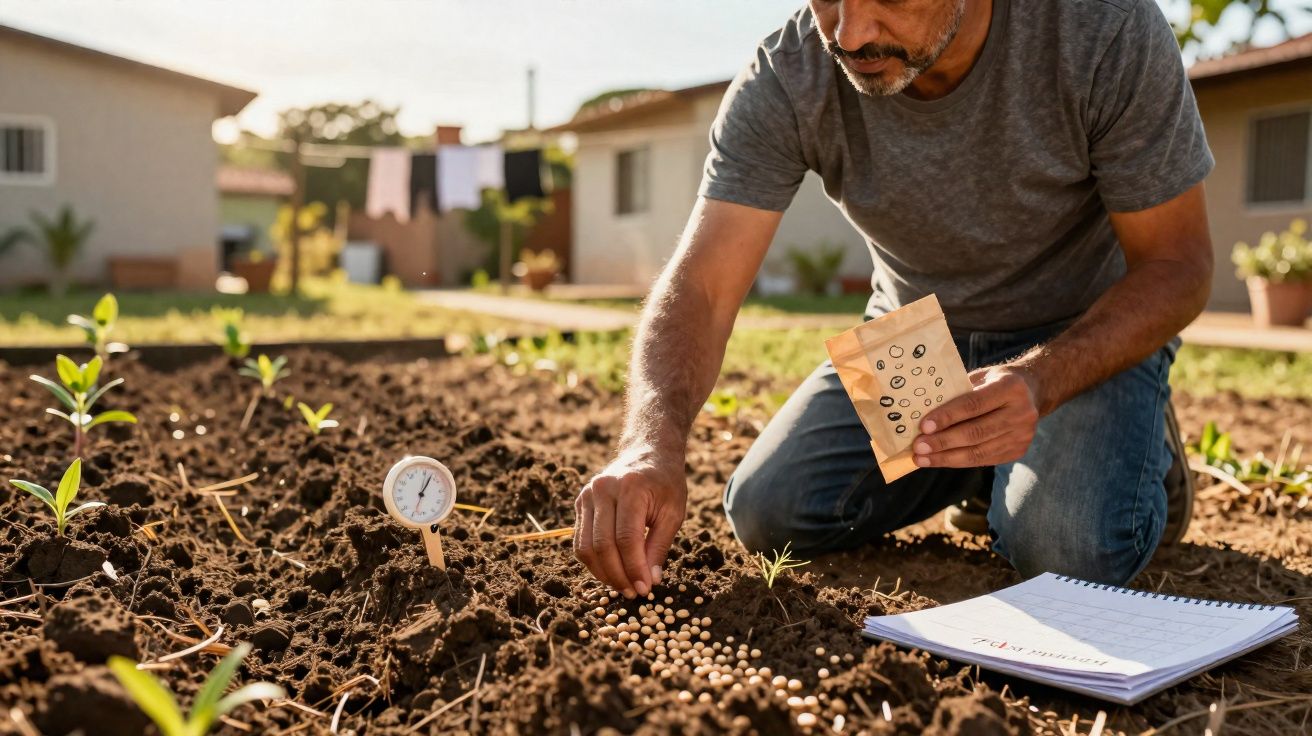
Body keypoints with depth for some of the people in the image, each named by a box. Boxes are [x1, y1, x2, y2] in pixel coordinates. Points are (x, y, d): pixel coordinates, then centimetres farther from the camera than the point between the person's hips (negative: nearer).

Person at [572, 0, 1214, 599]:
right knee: (769, 513, -13)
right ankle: (986, 467, 14)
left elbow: (1176, 264, -20)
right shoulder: (783, 81, -23)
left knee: (1071, 550, -28)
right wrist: (651, 441, -46)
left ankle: (1141, 444, 10)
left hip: (1092, 330, -2)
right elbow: (701, 286, -26)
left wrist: (1039, 382, -38)